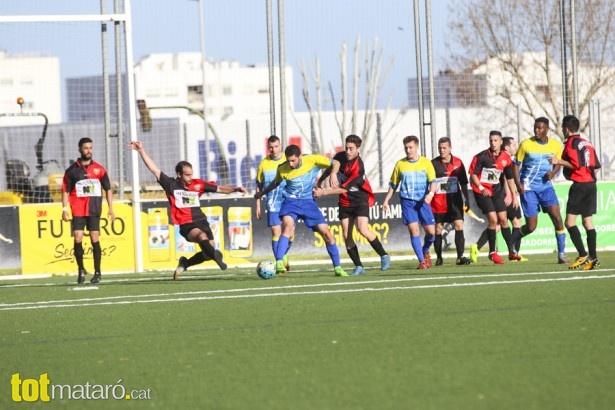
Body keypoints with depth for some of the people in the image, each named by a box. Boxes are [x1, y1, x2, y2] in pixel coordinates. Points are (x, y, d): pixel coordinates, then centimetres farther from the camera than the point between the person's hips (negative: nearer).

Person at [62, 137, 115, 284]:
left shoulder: (99, 169, 7)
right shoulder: (72, 170, 5)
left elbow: (108, 189, 11)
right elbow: (66, 190, 6)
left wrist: (110, 208, 5)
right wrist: (64, 208, -3)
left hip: (94, 210, 0)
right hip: (78, 210, 0)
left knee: (95, 239, -3)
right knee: (77, 239, -8)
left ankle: (97, 272, 5)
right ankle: (81, 270, 7)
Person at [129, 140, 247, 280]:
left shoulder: (198, 184, 10)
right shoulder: (171, 185, 2)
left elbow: (219, 189, 13)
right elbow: (154, 169, 1)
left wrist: (236, 189, -1)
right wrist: (141, 150, -3)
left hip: (201, 221, 5)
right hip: (186, 225, -5)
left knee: (208, 252, -2)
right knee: (202, 236, -34)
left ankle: (185, 263, 22)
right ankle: (216, 256, -58)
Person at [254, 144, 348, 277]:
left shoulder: (312, 160, -11)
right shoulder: (282, 169, -6)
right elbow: (276, 182, 17)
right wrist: (262, 193, 27)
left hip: (309, 202, 1)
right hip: (291, 201, -1)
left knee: (326, 233, -2)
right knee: (288, 226, -31)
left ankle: (337, 267, 14)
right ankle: (279, 263, -39)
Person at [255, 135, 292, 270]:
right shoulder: (263, 164, 3)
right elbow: (259, 186, 11)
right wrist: (258, 207, 8)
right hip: (272, 204, 0)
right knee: (276, 232, -10)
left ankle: (284, 256, 28)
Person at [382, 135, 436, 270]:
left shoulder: (426, 163, 3)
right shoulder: (400, 164, 6)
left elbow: (433, 181, -2)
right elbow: (393, 185, 15)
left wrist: (431, 193, -21)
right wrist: (386, 200, 10)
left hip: (422, 201, 0)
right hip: (407, 201, 0)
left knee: (431, 232, -2)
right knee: (413, 230, -12)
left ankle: (425, 252, 29)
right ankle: (422, 261, -6)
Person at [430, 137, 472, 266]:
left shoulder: (458, 163, 4)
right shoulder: (433, 164, -2)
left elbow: (463, 183, 12)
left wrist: (467, 199, 11)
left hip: (455, 200, 1)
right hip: (438, 202, -1)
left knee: (459, 226, -12)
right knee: (438, 229, 5)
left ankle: (460, 256, -14)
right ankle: (439, 257, 20)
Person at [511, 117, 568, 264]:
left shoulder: (555, 145, 0)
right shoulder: (526, 144, -6)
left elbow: (558, 163, 15)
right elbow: (516, 164, 0)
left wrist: (553, 172, -7)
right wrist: (518, 183, -14)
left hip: (546, 186, 2)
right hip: (528, 188, -2)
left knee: (557, 219, -13)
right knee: (531, 227, -4)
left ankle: (562, 254, -5)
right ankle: (512, 239, 27)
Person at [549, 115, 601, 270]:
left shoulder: (571, 143, -8)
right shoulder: (587, 143, 15)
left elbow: (576, 164, -18)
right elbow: (596, 167, 15)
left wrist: (559, 161, -10)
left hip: (579, 185, -8)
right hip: (591, 184, 8)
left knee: (570, 221, -8)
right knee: (587, 221, 10)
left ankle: (583, 255, -16)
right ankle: (593, 258, 6)